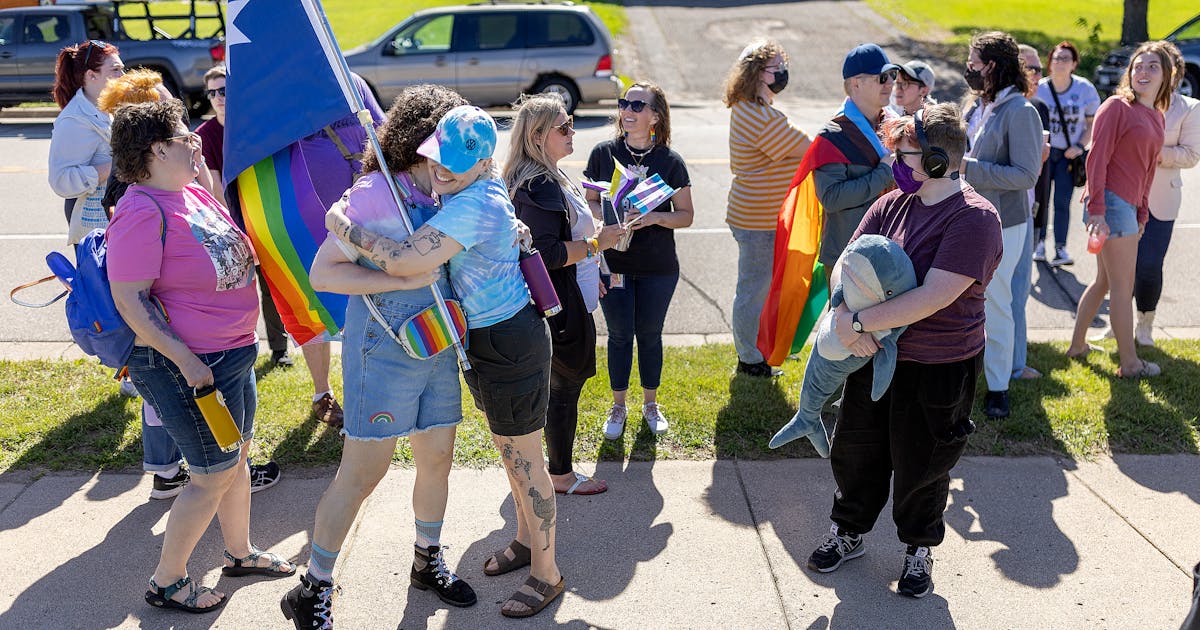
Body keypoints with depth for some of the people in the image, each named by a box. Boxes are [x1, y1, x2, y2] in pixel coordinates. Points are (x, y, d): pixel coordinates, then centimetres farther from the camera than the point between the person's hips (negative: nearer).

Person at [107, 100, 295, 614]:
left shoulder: (194, 193, 6)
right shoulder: (142, 213, -21)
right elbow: (130, 300, -23)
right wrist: (185, 359, -25)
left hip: (234, 354, 9)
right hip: (191, 368, -9)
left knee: (237, 457, 21)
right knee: (213, 476, 2)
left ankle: (240, 553, 41)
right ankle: (166, 582, 21)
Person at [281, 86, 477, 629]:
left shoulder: (443, 197, 6)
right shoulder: (377, 193, -16)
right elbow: (322, 273, -19)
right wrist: (406, 280, -24)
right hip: (384, 352, -7)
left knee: (437, 460, 15)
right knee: (363, 471, -1)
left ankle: (428, 562, 38)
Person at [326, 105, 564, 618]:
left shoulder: (473, 205, -27)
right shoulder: (484, 189, 3)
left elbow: (404, 261, -34)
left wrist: (342, 226, -20)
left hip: (509, 345, -10)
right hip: (486, 340, 10)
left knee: (524, 461, 3)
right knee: (510, 452, 23)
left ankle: (545, 573, 19)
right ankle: (527, 540, 43)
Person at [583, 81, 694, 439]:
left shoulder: (670, 161, -5)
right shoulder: (603, 153, -2)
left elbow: (686, 215, -3)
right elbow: (588, 201, 4)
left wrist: (655, 217, -21)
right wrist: (609, 215, -17)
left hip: (658, 268, 0)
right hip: (614, 264, 0)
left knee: (650, 334, 12)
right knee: (619, 335, 9)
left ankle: (651, 404, 31)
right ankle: (618, 406, 27)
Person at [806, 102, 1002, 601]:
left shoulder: (973, 218, -19)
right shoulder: (892, 205, 1)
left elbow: (934, 297, -28)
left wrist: (860, 322, -25)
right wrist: (845, 317, -21)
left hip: (939, 368, -6)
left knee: (919, 464, 11)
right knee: (855, 449, 17)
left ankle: (919, 550, 36)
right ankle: (849, 532, 40)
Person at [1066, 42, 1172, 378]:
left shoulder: (1157, 118, 15)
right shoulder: (1117, 107, -8)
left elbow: (1147, 169, 19)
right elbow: (1097, 158, -14)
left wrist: (1142, 212, 15)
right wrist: (1096, 209, -19)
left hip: (1130, 206, 8)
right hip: (1111, 203, -8)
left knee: (1104, 281, 16)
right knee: (1123, 285, -1)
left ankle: (1077, 345, 29)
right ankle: (1130, 363, 9)